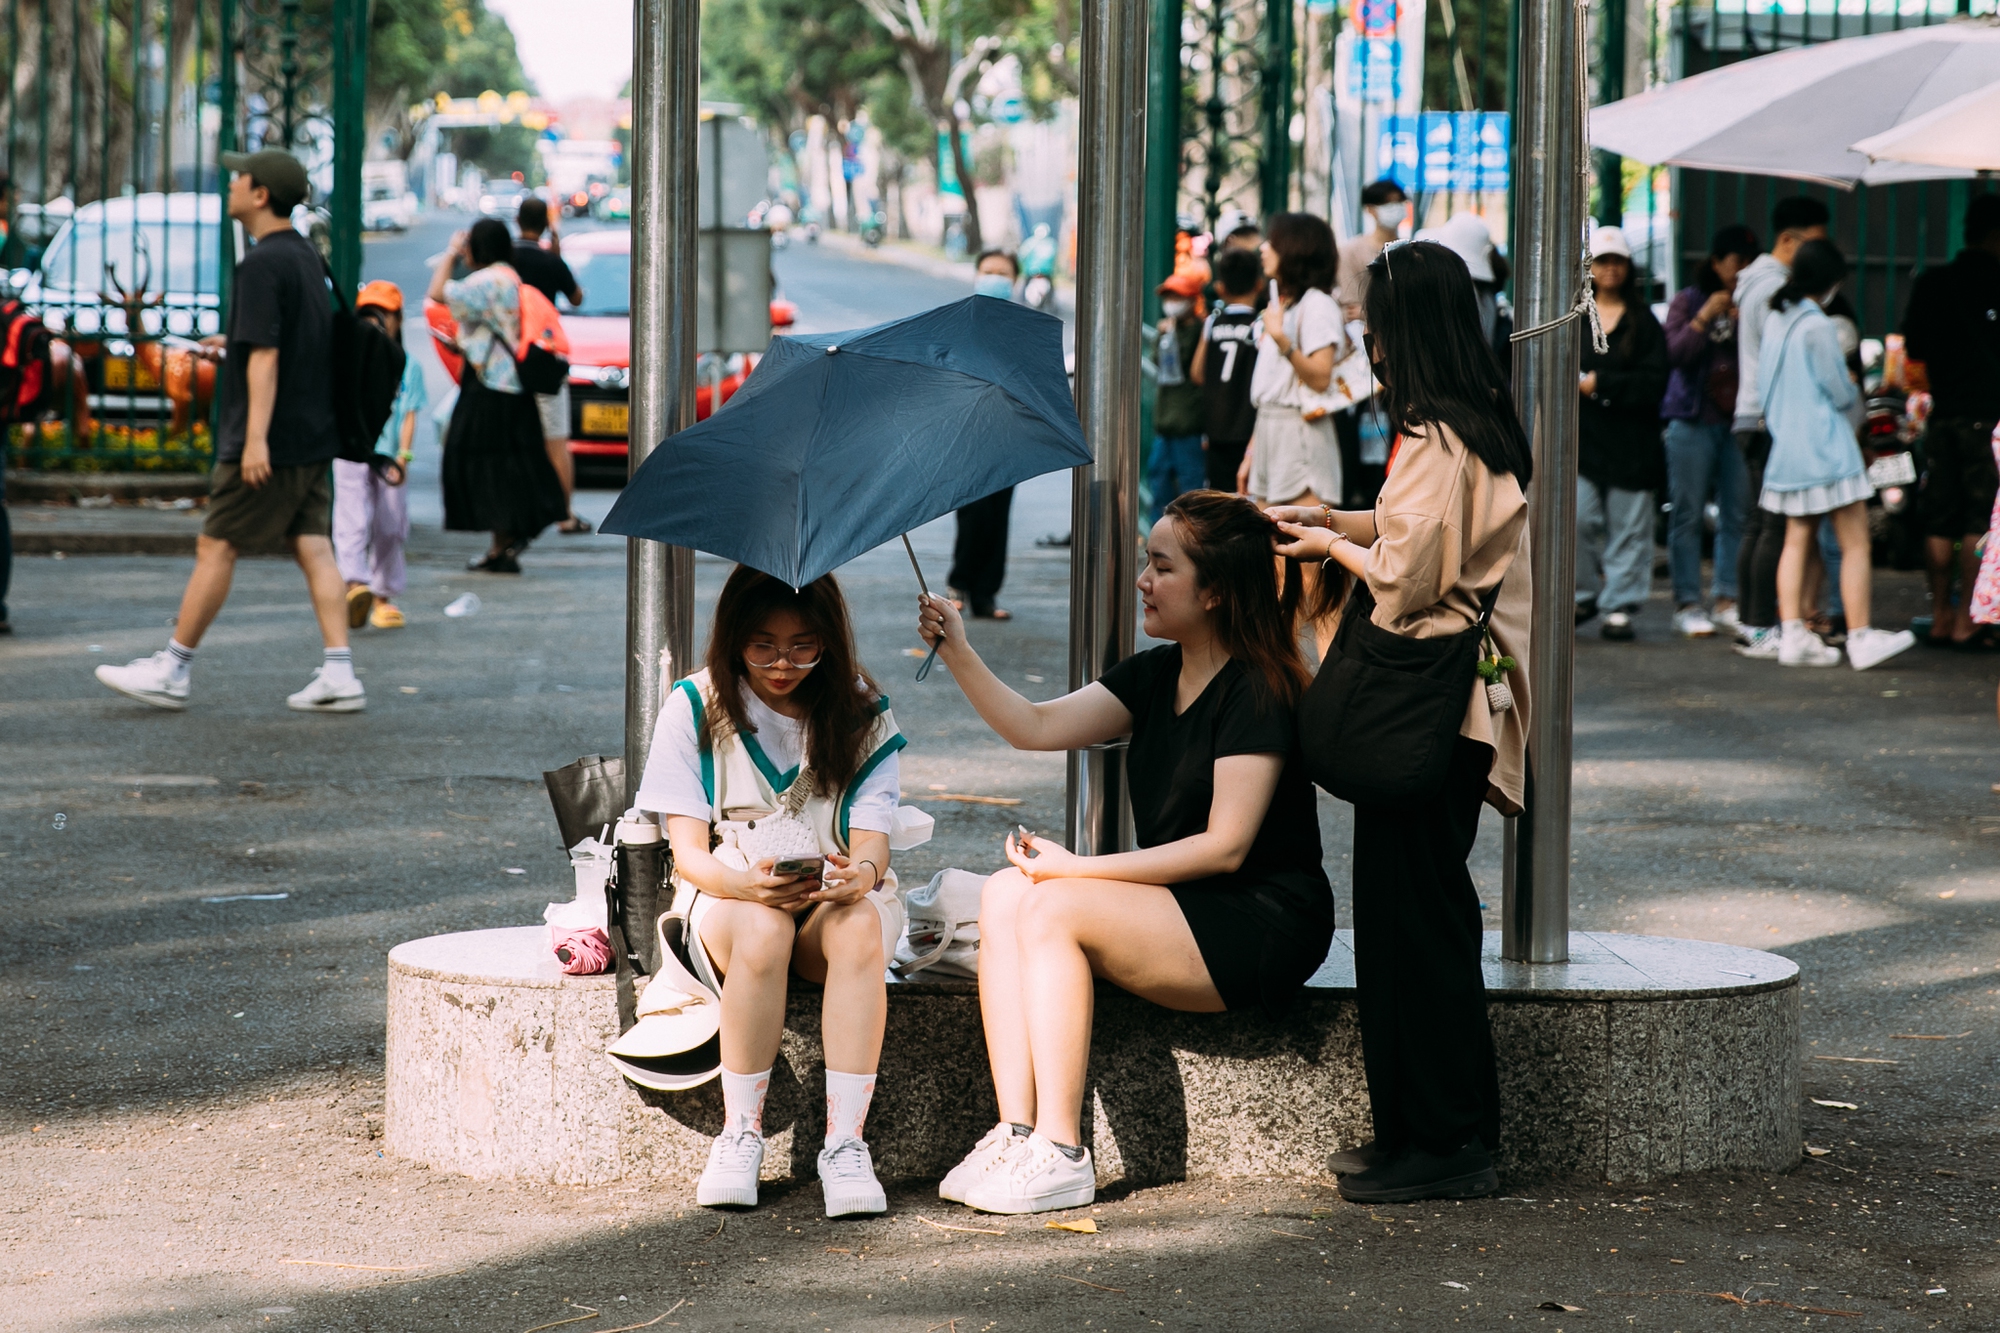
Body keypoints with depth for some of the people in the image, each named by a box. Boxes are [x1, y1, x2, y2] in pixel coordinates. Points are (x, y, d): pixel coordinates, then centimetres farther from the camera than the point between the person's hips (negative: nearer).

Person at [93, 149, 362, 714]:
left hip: (272, 441, -9)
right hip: (314, 435, 9)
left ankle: (172, 670, 5)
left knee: (216, 547, -1)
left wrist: (255, 437, -24)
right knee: (314, 548, 5)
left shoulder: (262, 265, -15)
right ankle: (339, 674, -1)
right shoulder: (306, 255, 13)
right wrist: (235, 344, 31)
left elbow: (265, 355, -21)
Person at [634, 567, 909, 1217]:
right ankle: (740, 1134, -25)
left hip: (835, 899, 1)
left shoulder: (861, 714, 2)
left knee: (859, 925, -36)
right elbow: (688, 852, -6)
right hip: (725, 894, -1)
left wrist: (861, 873, -31)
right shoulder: (696, 707, -2)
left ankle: (846, 1141, -37)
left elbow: (870, 844, -5)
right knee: (762, 931, -38)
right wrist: (749, 882, -30)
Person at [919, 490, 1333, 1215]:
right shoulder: (1153, 675, 11)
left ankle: (1062, 1156, -22)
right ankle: (1016, 1132, -18)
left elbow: (1225, 846, -20)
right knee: (1006, 894, -11)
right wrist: (957, 652, -7)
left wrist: (1077, 868, -19)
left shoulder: (1258, 691, -15)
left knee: (1054, 907, -24)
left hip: (1263, 929, -9)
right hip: (1177, 909, 9)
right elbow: (1037, 727, 5)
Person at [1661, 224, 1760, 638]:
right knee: (1688, 515, -3)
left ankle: (1726, 600, 8)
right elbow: (1673, 354, -7)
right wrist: (1704, 318, -15)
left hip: (1739, 420, 3)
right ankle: (1687, 604, -1)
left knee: (1736, 515, 2)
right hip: (1694, 420, -3)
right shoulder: (1688, 301, 5)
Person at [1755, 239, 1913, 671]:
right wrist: (1855, 413, 9)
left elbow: (1765, 384, 15)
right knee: (1855, 543, -2)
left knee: (1796, 541, 9)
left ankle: (1793, 635, 3)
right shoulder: (1817, 326, -16)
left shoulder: (1775, 321, 8)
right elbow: (1841, 392, -12)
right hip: (1826, 448, -8)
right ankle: (1860, 637, -3)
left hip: (1787, 448, 8)